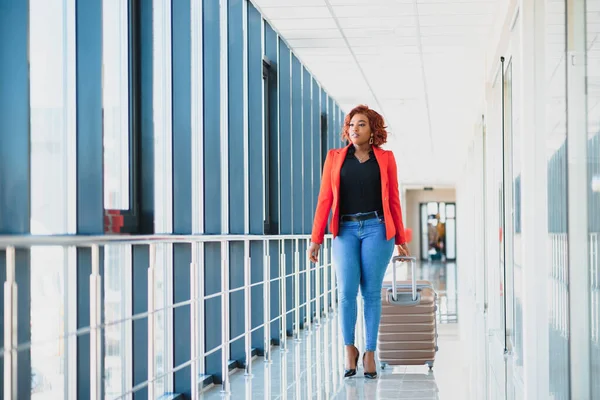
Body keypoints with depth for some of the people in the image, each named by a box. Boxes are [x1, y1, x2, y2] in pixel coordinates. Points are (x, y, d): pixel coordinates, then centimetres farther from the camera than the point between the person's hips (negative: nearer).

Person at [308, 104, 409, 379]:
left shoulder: (385, 158, 8)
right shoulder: (335, 158, 9)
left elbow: (393, 200, 9)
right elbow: (325, 199, 5)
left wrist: (400, 239, 9)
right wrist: (316, 238, 0)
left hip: (376, 228, 0)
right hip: (345, 230, 0)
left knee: (371, 292, 0)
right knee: (347, 292, -8)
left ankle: (370, 352, 10)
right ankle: (349, 349, 9)